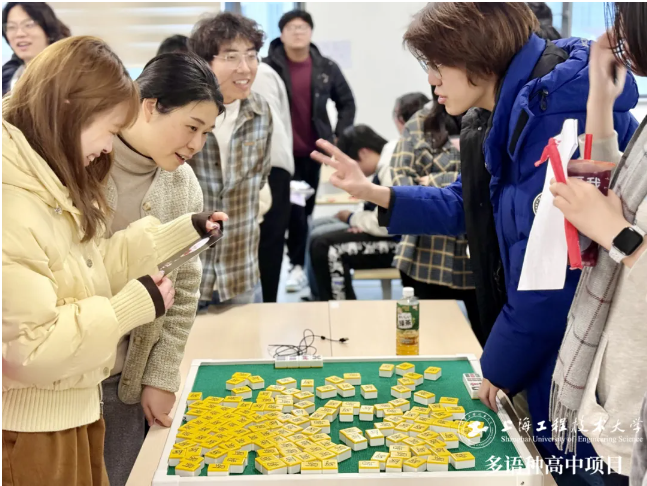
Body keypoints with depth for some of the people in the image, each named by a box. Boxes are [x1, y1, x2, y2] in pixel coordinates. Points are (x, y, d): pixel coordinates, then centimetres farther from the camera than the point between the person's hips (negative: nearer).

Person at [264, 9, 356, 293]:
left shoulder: (326, 68, 5)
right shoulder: (268, 67, -5)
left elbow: (346, 102, 13)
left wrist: (339, 136, 5)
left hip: (313, 152, 3)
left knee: (306, 209, 10)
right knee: (294, 210, -9)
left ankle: (296, 261, 24)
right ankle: (297, 265, 4)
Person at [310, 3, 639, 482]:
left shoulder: (554, 113, -25)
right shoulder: (497, 117, 9)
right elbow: (464, 207, 18)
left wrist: (501, 364, -15)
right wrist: (373, 192, 8)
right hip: (549, 341, 10)